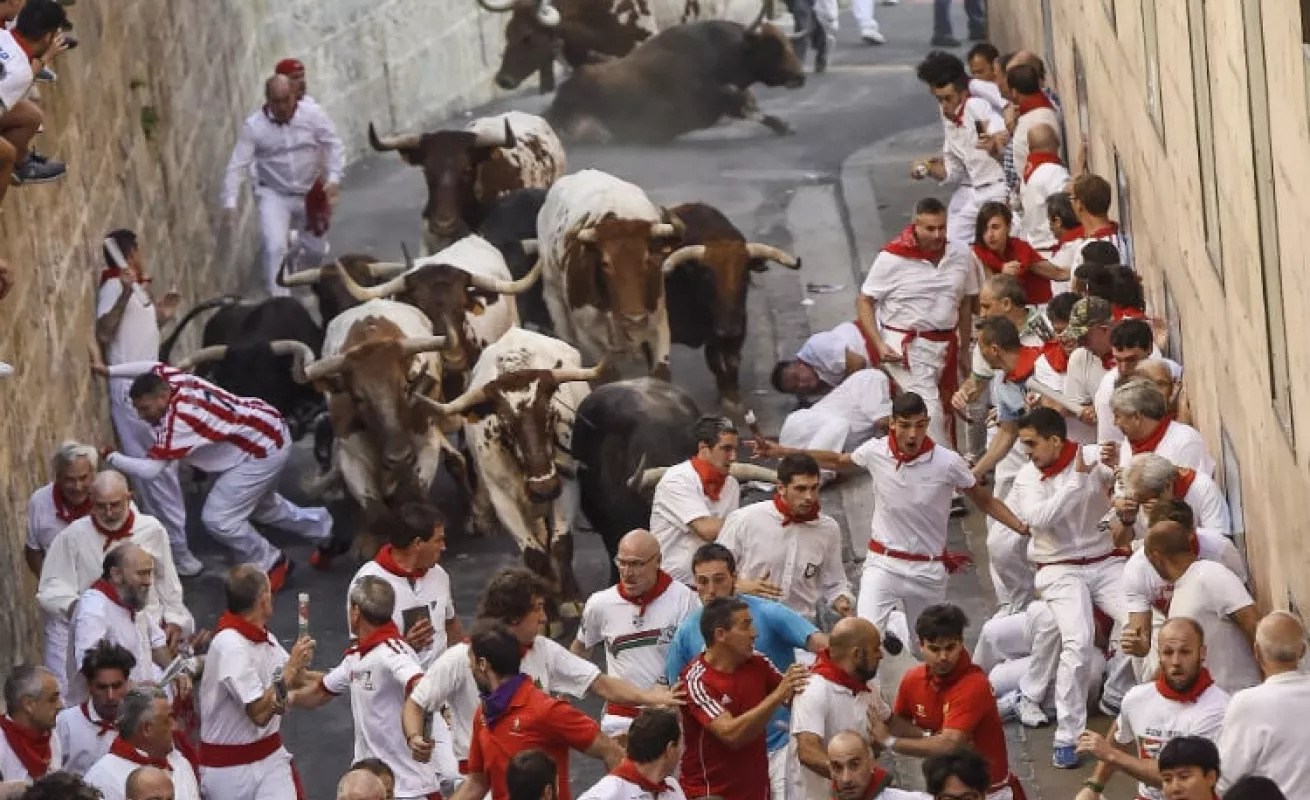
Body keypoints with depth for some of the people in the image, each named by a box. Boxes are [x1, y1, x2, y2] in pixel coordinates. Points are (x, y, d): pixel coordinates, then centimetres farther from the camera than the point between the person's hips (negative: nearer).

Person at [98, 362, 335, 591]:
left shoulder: (176, 420, -31)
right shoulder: (172, 379, -6)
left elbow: (149, 470, -31)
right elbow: (152, 367, 19)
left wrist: (112, 457, -18)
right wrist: (109, 372, 21)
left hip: (264, 449, -10)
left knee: (218, 519, -12)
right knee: (259, 504, 33)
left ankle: (271, 565, 10)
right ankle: (324, 529, 53)